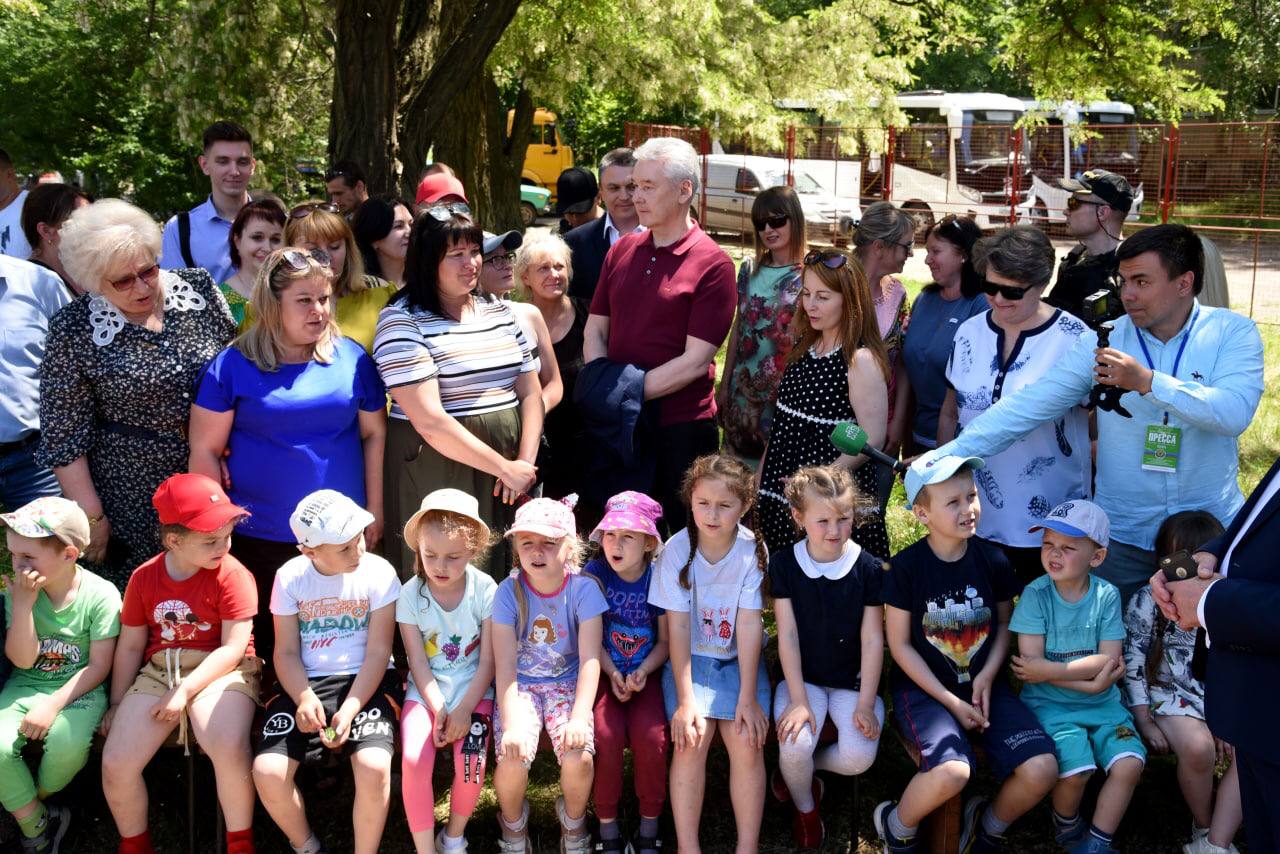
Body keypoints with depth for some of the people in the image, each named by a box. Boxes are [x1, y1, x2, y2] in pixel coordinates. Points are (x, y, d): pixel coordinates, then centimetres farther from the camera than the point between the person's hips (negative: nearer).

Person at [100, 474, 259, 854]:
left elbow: (234, 648, -13)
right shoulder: (144, 577, 4)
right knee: (115, 763, -12)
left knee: (229, 748, -33)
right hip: (159, 671, 4)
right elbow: (130, 647, 12)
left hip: (221, 671, -4)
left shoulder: (232, 575, -9)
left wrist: (185, 692, -18)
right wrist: (118, 705, 12)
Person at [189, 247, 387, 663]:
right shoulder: (234, 365, -5)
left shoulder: (352, 358, 1)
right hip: (258, 538, -2)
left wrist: (375, 511, 7)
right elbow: (205, 451, -3)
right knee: (266, 645, 10)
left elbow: (374, 434, 8)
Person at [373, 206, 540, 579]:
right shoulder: (402, 321, -9)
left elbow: (530, 394, 10)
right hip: (437, 475, -6)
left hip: (509, 482, 6)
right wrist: (504, 467, -15)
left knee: (504, 577, 10)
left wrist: (525, 462, -6)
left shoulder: (500, 312, 12)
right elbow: (428, 421, -17)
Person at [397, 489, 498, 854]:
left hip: (473, 690, -1)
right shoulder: (410, 594, -7)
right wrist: (438, 710, -15)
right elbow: (418, 662, -5)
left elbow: (488, 661, -8)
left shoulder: (485, 590, -10)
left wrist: (464, 710, -15)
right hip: (426, 691, 1)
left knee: (471, 762, -22)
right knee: (414, 759, -23)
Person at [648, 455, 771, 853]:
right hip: (690, 658, 0)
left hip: (740, 659, 0)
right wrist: (685, 698, -19)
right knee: (691, 739, -21)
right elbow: (678, 627, -13)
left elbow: (749, 624, -14)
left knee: (746, 741, -19)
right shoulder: (677, 549, -12)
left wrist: (747, 697, -18)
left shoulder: (752, 549, -12)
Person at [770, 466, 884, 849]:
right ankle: (805, 807, 8)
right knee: (794, 746, -26)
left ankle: (800, 766, 10)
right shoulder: (784, 564, -7)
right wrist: (798, 700, -13)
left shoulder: (869, 568, -8)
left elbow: (872, 640, -7)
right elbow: (788, 635, -8)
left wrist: (866, 704, -11)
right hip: (802, 677, 0)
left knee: (859, 755, -23)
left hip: (853, 680, 0)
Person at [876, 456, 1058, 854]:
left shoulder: (993, 560, -1)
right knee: (951, 773, -32)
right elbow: (900, 645, -6)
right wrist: (950, 701, -12)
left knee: (1042, 770, -18)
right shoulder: (907, 566, -11)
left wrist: (987, 677, -6)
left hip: (983, 684, 4)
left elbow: (1004, 624, 12)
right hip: (924, 686, -4)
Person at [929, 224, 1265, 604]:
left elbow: (1234, 412, -21)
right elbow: (1026, 406, -8)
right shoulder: (1104, 341, -4)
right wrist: (948, 456, -15)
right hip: (1123, 536, 1)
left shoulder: (1233, 333, -6)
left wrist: (1149, 382, -28)